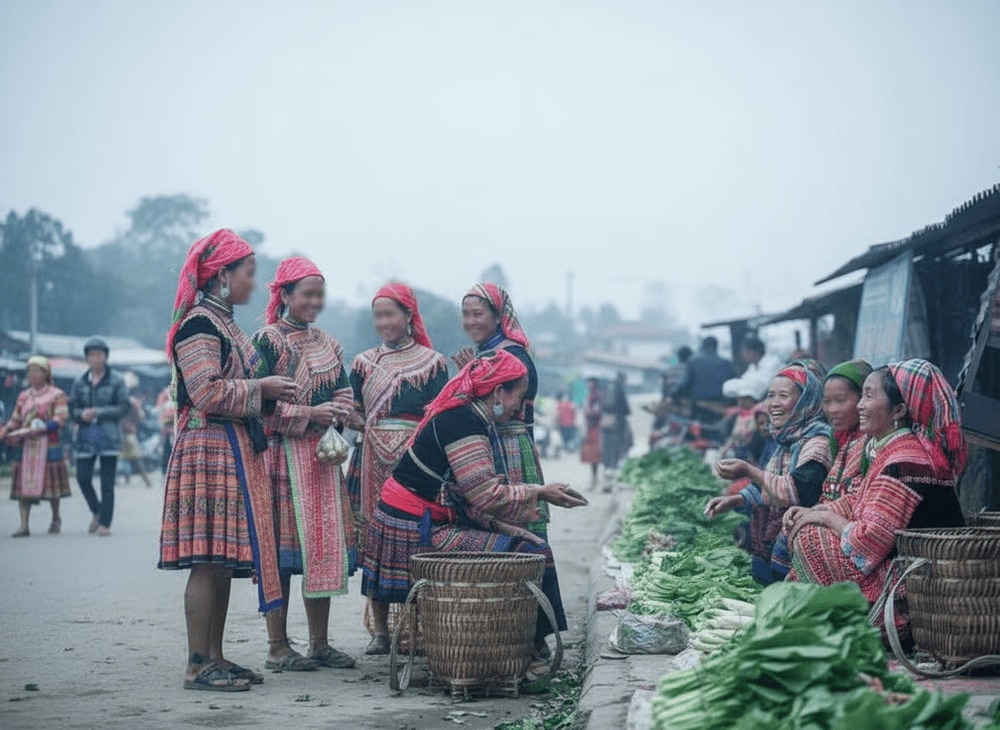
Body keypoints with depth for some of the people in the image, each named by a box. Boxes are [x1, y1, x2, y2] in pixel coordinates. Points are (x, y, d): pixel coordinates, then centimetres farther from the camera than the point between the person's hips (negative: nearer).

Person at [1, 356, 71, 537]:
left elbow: (59, 420, -11)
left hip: (48, 445, -4)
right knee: (23, 484, -4)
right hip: (25, 446, 4)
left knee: (50, 482, 3)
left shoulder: (56, 395, 0)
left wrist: (35, 430, -21)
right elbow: (15, 420, 14)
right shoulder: (23, 396, 14)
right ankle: (24, 525, -5)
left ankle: (56, 518, 24)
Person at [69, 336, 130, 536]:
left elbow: (124, 407, -6)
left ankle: (105, 522, 3)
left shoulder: (116, 381, -1)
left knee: (107, 482, -1)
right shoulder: (80, 383, 9)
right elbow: (72, 408, 9)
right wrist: (82, 414, -14)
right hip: (85, 437, 3)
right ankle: (97, 511, 24)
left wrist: (98, 412, -15)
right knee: (83, 478, 1)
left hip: (109, 437, -3)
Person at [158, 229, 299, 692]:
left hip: (237, 452, 10)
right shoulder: (198, 324, -11)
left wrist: (272, 394, 14)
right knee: (209, 559, -9)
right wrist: (262, 389, -11)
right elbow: (207, 393, -20)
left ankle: (214, 657, 14)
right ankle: (198, 665, -6)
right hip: (209, 450, -10)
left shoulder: (225, 324, 20)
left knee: (226, 559, 9)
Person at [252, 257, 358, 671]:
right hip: (283, 456, -6)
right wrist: (309, 414, -17)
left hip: (322, 457, 6)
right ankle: (277, 647, 2)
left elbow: (344, 395, 13)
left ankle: (320, 643, 15)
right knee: (282, 548, -4)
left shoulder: (328, 345, 16)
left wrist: (339, 416, -8)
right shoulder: (266, 341, -4)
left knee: (323, 544, 7)